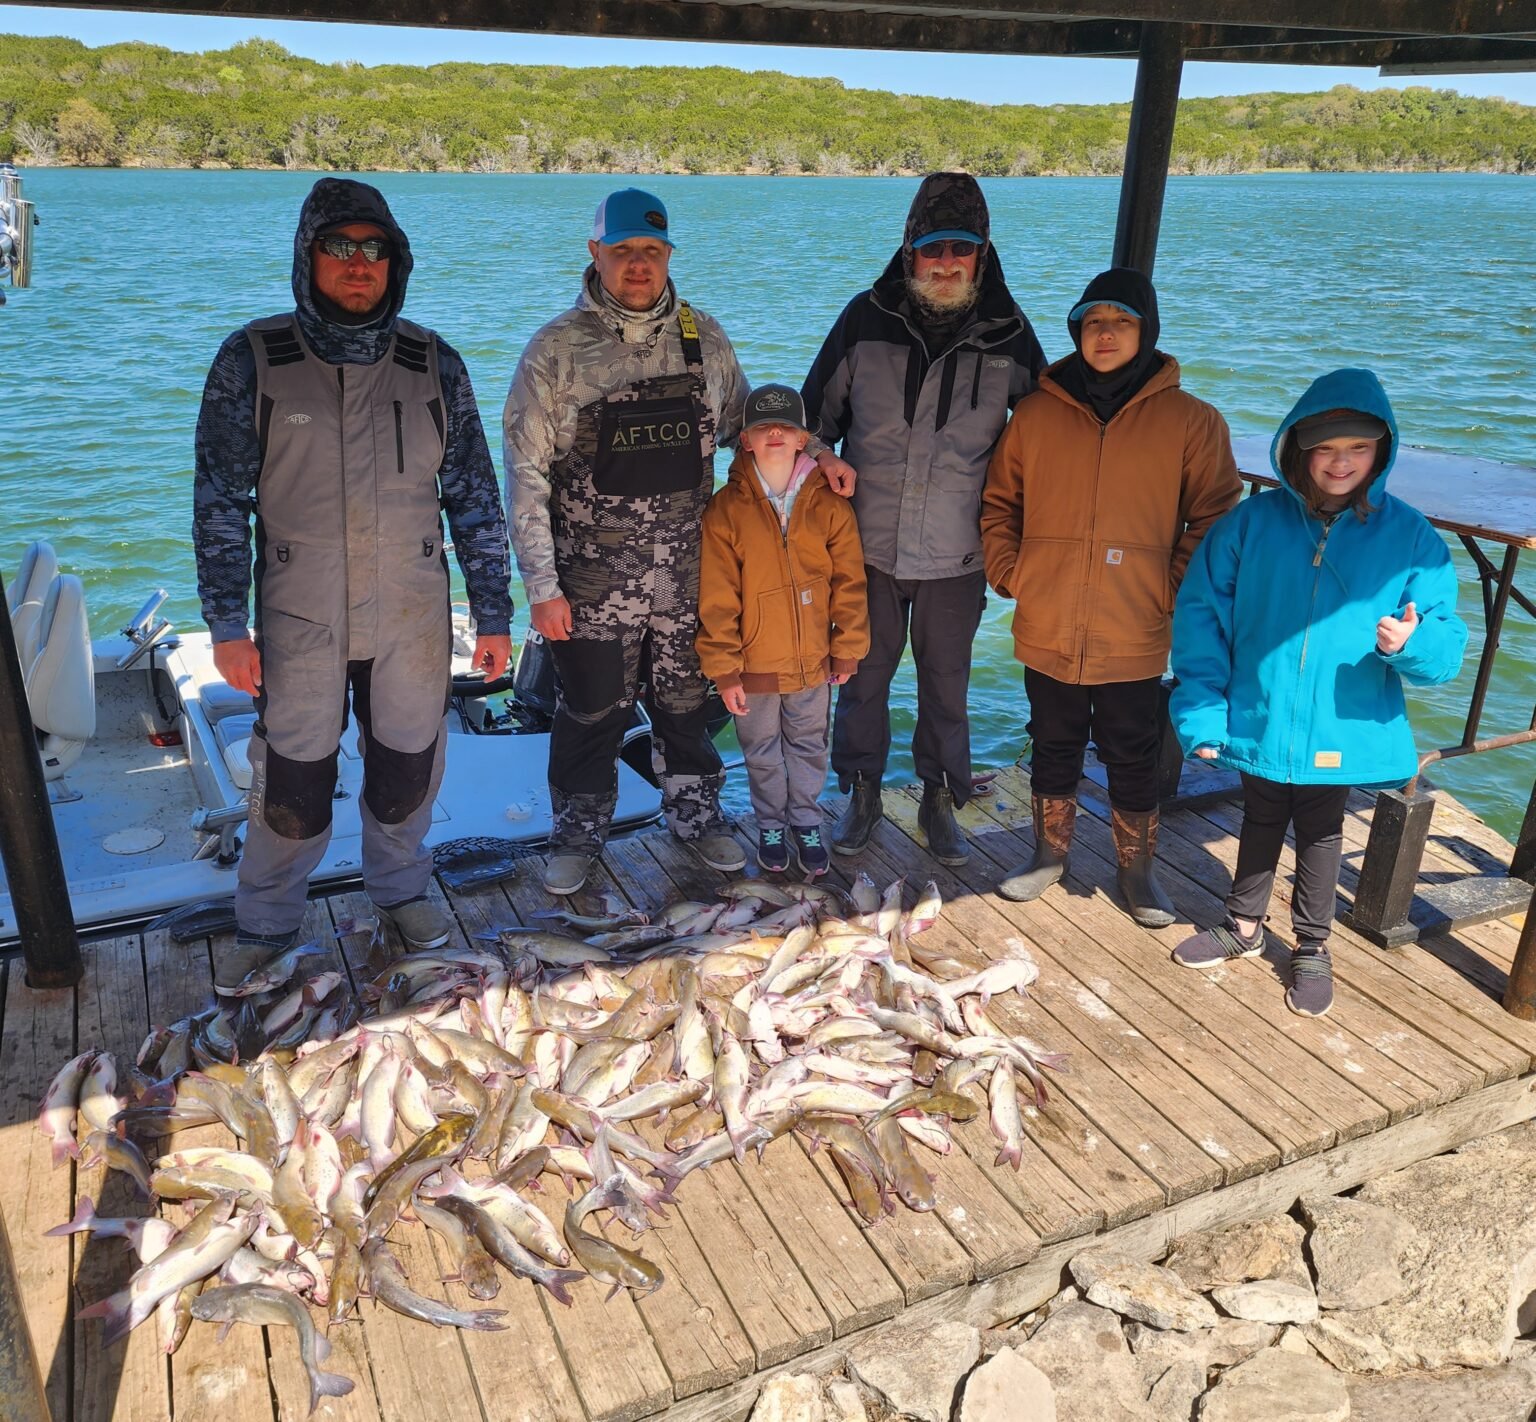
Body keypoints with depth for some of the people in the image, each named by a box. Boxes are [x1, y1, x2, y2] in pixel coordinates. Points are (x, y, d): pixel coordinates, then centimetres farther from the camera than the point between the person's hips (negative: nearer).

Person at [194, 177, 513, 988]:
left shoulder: (433, 364, -1)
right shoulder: (253, 361, -5)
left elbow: (474, 497, 3)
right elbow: (221, 502, -3)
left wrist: (493, 615, 1)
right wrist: (227, 625, -7)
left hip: (412, 620, 2)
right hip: (300, 623, -1)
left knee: (407, 767, 13)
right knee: (292, 779, 7)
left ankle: (401, 889, 39)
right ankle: (265, 924, 30)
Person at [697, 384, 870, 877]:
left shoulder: (828, 504, -5)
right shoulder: (725, 510, -10)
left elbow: (849, 582, 0)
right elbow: (717, 599, -9)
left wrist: (847, 650, 0)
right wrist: (724, 669, -10)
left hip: (813, 661, 1)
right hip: (754, 666, -1)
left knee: (809, 746, 17)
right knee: (763, 752, 16)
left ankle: (806, 822, 36)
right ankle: (771, 826, 36)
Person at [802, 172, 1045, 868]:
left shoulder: (1008, 334, -3)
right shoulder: (867, 319, -3)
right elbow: (817, 417, 7)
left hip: (958, 551, 0)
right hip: (869, 543, 1)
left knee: (946, 682, 12)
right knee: (863, 675, 12)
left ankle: (940, 799, 30)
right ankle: (862, 793, 30)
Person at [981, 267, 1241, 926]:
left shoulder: (1192, 421, -2)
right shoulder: (1035, 412, 3)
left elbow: (1215, 519, 1)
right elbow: (998, 504, 11)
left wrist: (1172, 589, -8)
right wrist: (1010, 573, 1)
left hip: (1134, 640, -2)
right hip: (1047, 631, 2)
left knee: (1132, 759, 11)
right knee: (1053, 749, 17)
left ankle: (1137, 871, 30)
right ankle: (1049, 855, 36)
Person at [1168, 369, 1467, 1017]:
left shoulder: (1410, 536, -7)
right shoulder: (1252, 521, -8)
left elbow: (1446, 644, -5)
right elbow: (1200, 610, -5)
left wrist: (1412, 642, -29)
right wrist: (1202, 708, -11)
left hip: (1342, 732, -1)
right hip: (1256, 721, 1)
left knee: (1319, 834, 16)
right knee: (1260, 824, 20)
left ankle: (1312, 947, 37)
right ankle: (1243, 926, 42)